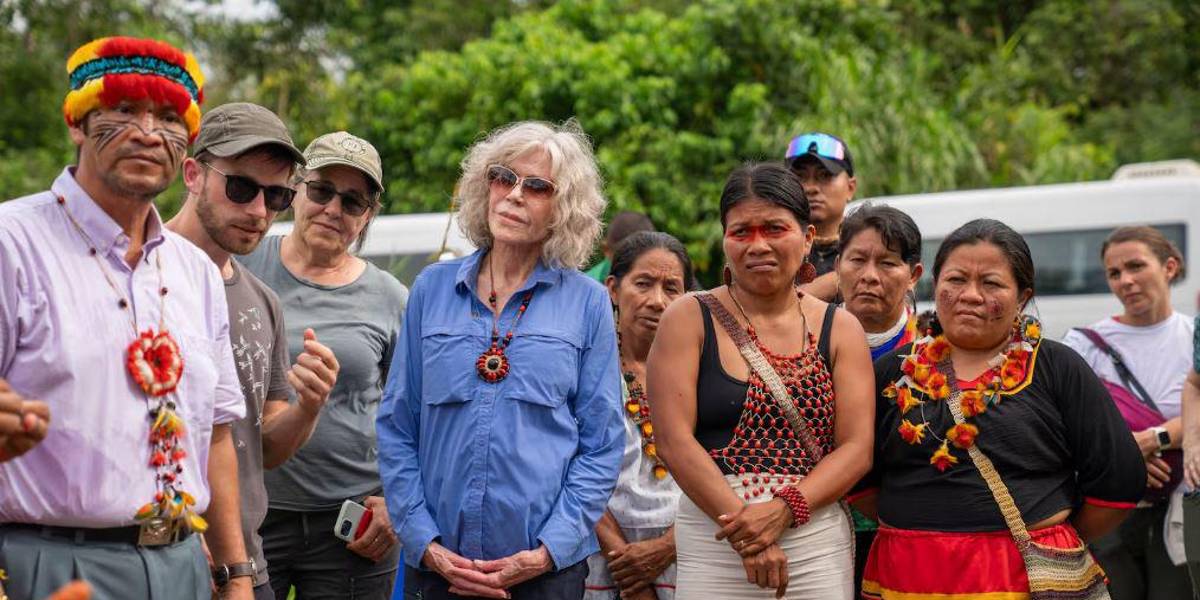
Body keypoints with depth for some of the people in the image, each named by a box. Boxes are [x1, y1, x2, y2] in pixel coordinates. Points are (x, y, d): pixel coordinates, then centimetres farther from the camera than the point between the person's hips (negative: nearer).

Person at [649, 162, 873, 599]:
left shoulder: (840, 330, 9)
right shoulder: (689, 321, 2)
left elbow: (857, 448, 2)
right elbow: (674, 440, -7)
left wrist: (784, 510, -14)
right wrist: (745, 529, -15)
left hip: (817, 545, 2)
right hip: (713, 543, -2)